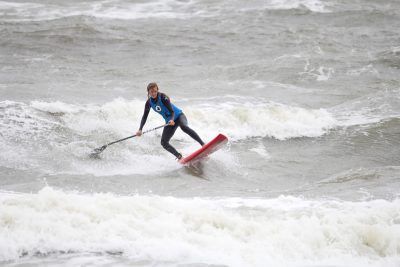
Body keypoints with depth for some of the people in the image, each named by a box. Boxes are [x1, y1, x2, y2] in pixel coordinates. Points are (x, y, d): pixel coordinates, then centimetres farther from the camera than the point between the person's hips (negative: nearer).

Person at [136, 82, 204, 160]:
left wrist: (172, 120, -45)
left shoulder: (163, 97, -19)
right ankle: (179, 156, -4)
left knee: (184, 127, -37)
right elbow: (144, 116, 1)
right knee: (164, 142, -8)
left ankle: (203, 144, -42)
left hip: (178, 115, -6)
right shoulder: (149, 102, -4)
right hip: (169, 121, 6)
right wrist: (140, 129, -12)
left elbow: (172, 111, -25)